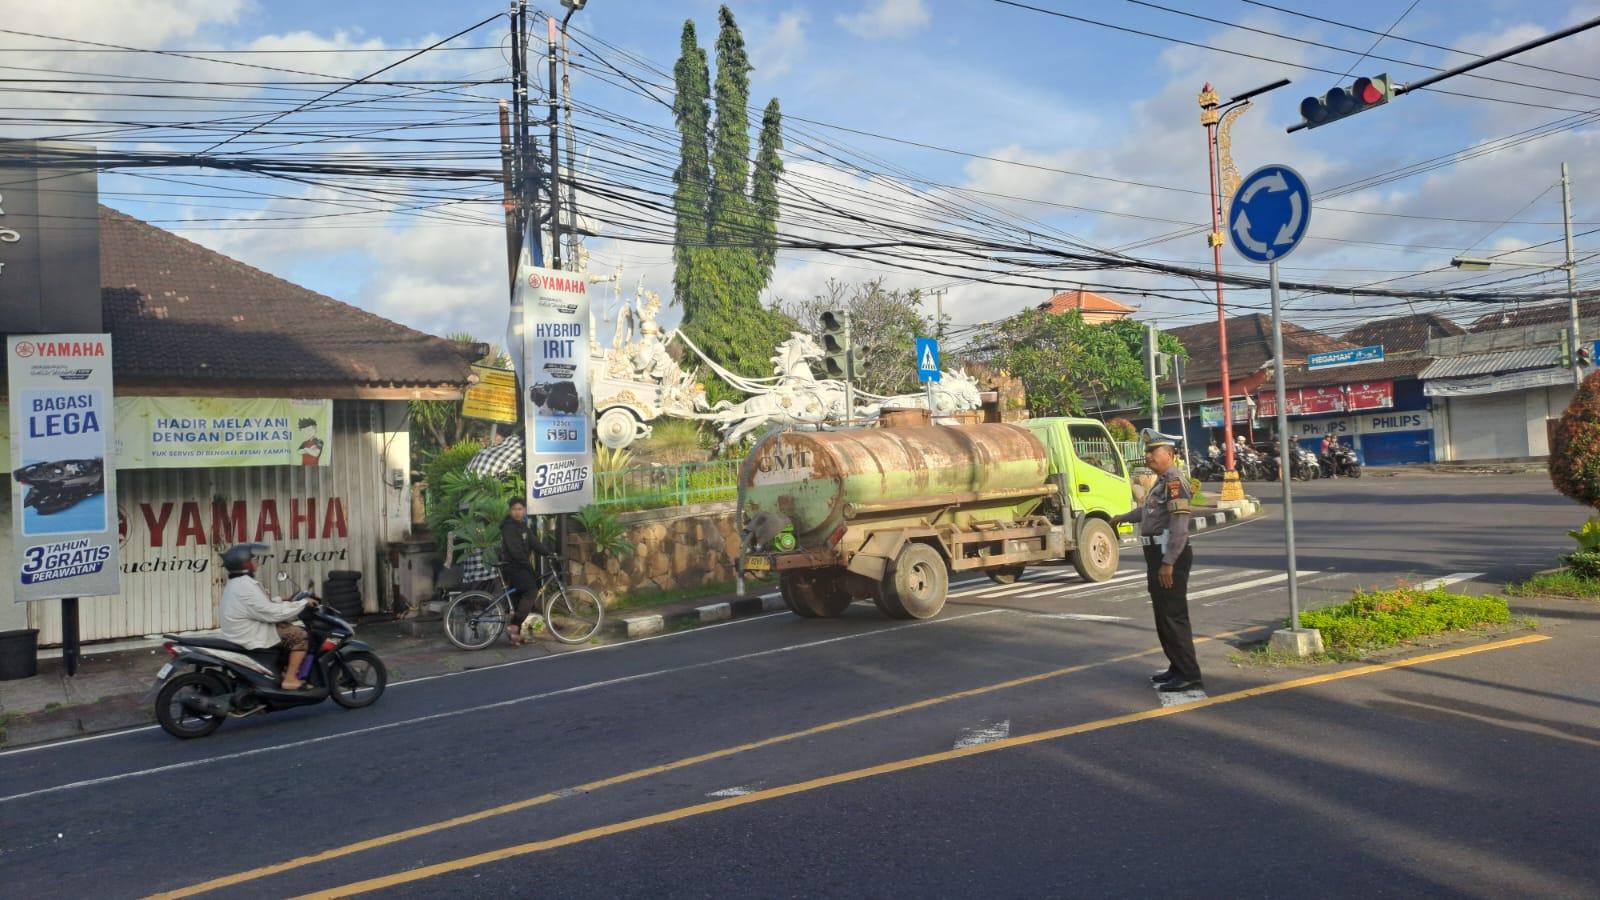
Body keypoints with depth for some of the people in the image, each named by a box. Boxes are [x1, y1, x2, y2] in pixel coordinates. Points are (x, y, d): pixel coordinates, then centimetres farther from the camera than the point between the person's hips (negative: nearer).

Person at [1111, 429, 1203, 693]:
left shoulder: (1174, 481, -16)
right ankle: (1178, 668, 23)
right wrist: (1124, 517, 52)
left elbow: (1180, 527, -24)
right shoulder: (1161, 482, 16)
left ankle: (1189, 675, -4)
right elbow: (1147, 509, 36)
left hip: (1170, 557, -10)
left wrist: (1168, 562, -26)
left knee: (1173, 616, -8)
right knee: (1163, 615, 15)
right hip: (1157, 555, 10)